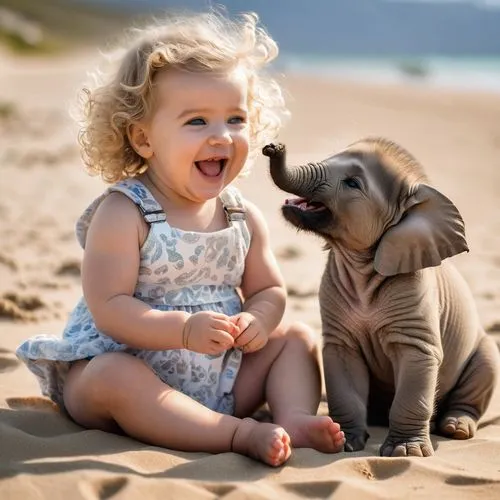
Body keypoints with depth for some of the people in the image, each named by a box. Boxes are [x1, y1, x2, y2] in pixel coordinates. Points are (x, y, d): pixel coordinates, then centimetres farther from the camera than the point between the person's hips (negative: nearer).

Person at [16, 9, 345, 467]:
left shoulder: (244, 217, 2)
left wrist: (259, 319, -14)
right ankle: (243, 435, -38)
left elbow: (268, 290, 11)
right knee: (114, 378, -37)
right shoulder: (122, 214, -16)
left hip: (219, 377, 6)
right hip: (127, 365, -6)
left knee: (297, 338, 3)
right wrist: (184, 330, -34)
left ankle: (294, 418, -20)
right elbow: (108, 308, -22)